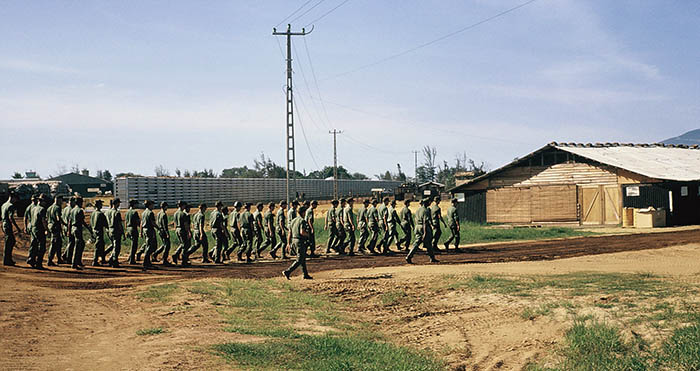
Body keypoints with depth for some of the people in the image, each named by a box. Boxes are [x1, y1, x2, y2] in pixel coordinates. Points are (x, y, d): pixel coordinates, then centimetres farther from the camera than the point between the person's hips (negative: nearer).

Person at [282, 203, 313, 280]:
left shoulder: (293, 221, 12)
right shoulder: (302, 220, -13)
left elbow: (290, 233, 12)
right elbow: (302, 232, -24)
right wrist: (308, 234, -4)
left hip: (294, 240, 9)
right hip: (300, 241, -9)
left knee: (303, 258, 16)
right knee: (299, 260, -5)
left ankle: (305, 274, 20)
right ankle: (287, 271, -15)